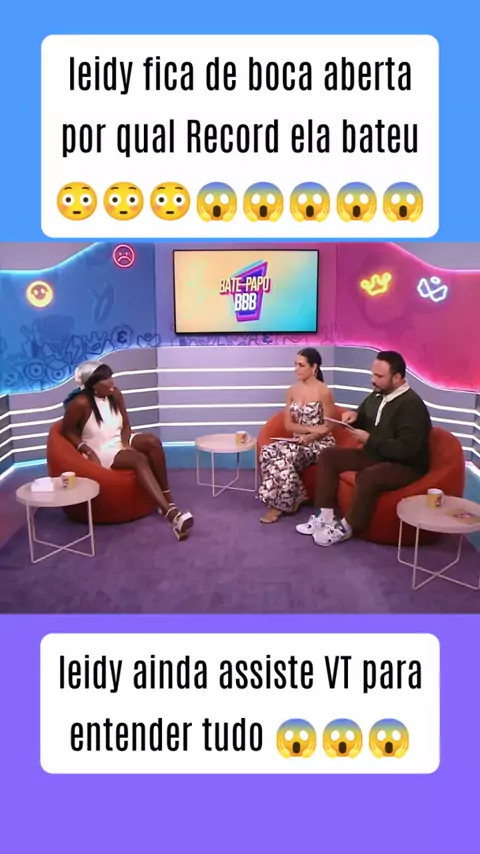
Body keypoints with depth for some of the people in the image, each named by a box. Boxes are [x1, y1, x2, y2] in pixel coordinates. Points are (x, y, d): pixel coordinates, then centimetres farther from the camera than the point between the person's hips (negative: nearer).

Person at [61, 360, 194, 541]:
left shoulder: (115, 394, -2)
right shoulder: (81, 402, -19)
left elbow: (125, 425, 6)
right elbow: (67, 431, -9)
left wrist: (126, 443, -13)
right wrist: (88, 451, -19)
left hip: (120, 442, 6)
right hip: (101, 451, -6)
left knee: (152, 441, -24)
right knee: (139, 459, -33)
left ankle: (167, 499, -19)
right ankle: (171, 513, -44)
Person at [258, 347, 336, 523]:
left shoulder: (324, 392, -10)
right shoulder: (292, 391, 7)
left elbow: (328, 427, -9)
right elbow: (288, 424, 3)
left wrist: (309, 437, -25)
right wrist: (311, 428, -13)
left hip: (320, 443, -6)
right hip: (299, 441, 6)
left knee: (284, 457, -31)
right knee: (268, 452, -23)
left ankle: (281, 504, -15)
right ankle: (292, 499, -15)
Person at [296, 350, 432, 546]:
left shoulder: (412, 405, -22)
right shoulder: (377, 395, 4)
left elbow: (405, 450, -29)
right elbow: (365, 419, 23)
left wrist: (369, 440, -24)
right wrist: (355, 416, -3)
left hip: (406, 466, -9)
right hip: (375, 455, 9)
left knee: (367, 477, -37)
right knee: (328, 456, -1)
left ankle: (346, 527, -16)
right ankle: (325, 517, -4)